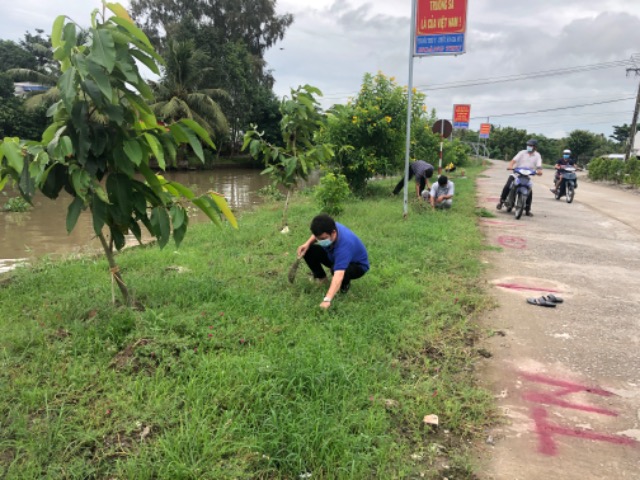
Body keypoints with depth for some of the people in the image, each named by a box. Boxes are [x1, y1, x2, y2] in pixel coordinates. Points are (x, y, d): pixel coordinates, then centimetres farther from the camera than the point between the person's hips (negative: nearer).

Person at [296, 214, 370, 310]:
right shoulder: (330, 227, -24)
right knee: (309, 250, -13)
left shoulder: (344, 245, -44)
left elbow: (338, 275, -54)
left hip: (357, 265, -6)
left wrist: (327, 300, -64)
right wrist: (308, 243, -16)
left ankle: (345, 284, -2)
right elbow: (317, 234, 4)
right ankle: (321, 278, 13)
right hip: (335, 256, 7)